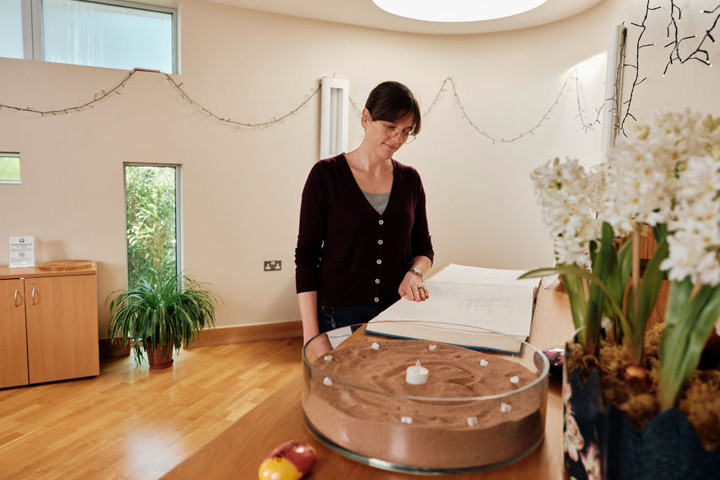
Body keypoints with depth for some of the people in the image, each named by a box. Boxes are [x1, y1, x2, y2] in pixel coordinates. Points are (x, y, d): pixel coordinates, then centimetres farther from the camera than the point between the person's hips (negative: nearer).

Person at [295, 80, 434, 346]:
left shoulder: (410, 179, 4)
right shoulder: (326, 174, -7)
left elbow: (424, 248, 13)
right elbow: (306, 255, -7)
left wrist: (415, 273, -10)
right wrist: (310, 333, -12)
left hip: (398, 314, 4)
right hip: (339, 317, -3)